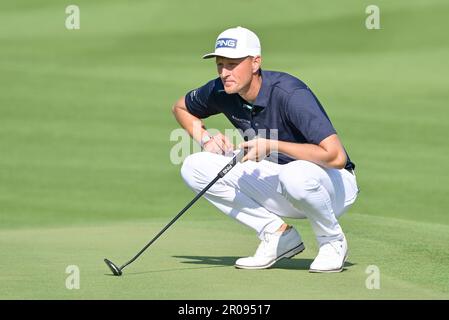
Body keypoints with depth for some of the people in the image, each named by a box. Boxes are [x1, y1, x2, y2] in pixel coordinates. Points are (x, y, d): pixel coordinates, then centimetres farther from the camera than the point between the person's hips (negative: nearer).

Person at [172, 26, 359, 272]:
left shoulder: (290, 94, -28)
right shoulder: (221, 92, -8)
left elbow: (336, 156, -37)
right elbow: (181, 107, 17)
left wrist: (272, 146, -33)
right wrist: (205, 139, -3)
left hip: (334, 182, -7)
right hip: (278, 182, 7)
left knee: (295, 174, -43)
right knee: (193, 167, -8)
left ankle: (332, 240, -10)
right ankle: (277, 234, -2)